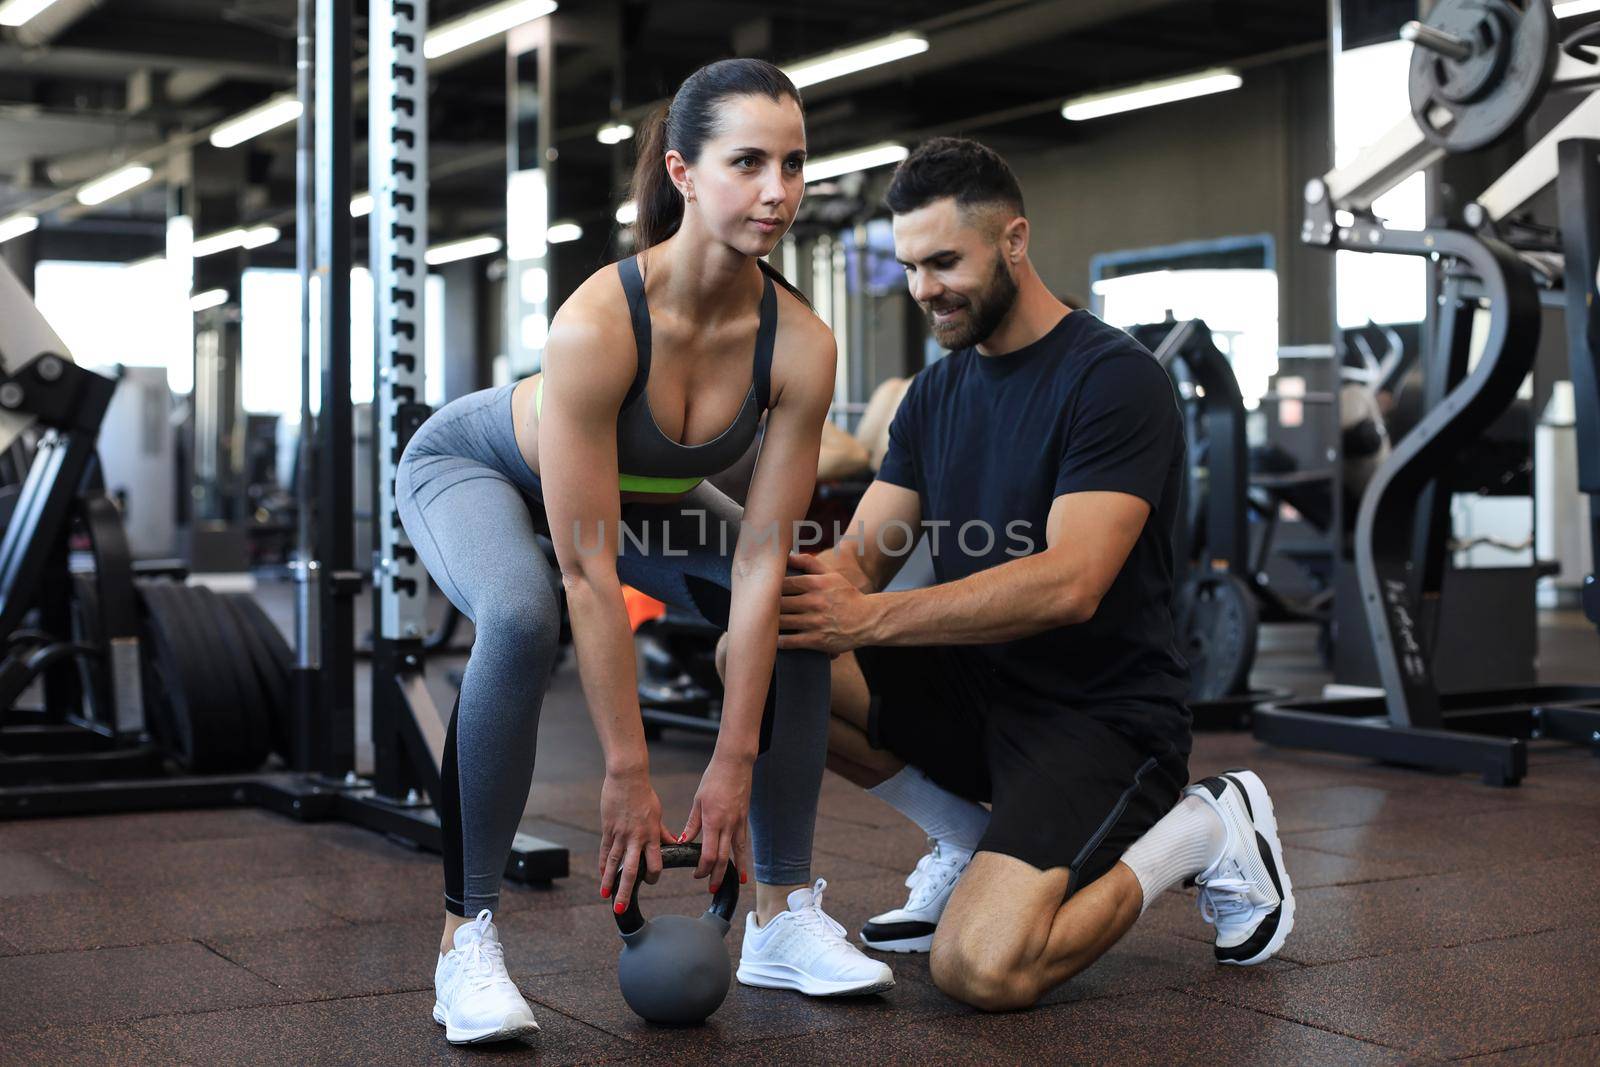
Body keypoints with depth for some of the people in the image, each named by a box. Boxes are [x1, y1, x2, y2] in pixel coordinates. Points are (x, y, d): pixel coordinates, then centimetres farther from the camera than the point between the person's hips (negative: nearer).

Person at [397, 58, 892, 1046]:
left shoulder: (800, 345, -27)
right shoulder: (599, 322, -41)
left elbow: (761, 560, -23)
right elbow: (589, 577, -37)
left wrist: (734, 769, -23)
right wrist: (629, 777, -33)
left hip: (643, 494, 5)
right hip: (475, 467, -5)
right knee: (522, 619, -36)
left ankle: (787, 913, 3)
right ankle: (468, 937, -21)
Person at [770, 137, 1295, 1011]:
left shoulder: (1114, 379, -15)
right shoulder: (937, 394, 10)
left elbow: (1069, 585, -26)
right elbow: (860, 553, 2)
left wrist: (873, 616, -32)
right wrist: (823, 586, -24)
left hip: (1101, 716, -7)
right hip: (974, 686, 7)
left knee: (981, 968, -27)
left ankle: (1202, 831, 1)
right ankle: (969, 840, 6)